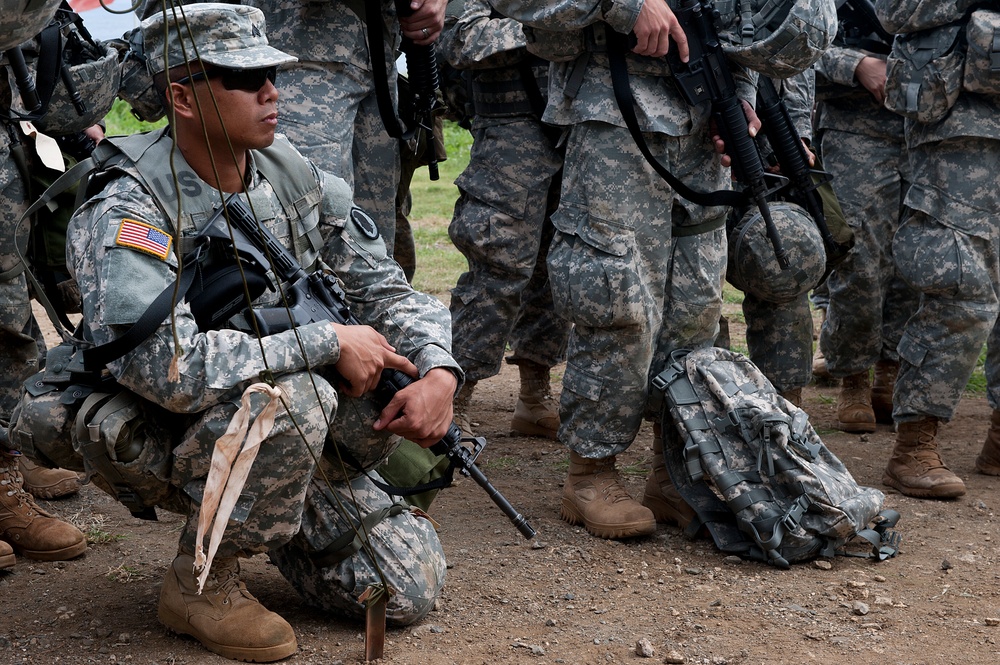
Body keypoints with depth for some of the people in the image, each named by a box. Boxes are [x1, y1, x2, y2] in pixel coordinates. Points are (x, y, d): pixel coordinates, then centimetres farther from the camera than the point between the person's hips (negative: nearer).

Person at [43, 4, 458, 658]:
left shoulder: (291, 175, -1)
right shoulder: (128, 210, -21)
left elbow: (387, 289, 6)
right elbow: (165, 366, -35)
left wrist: (440, 373, -15)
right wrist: (328, 341, -29)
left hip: (298, 438, 6)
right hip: (171, 446, -5)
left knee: (409, 588, -9)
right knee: (292, 397, -37)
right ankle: (202, 577, -12)